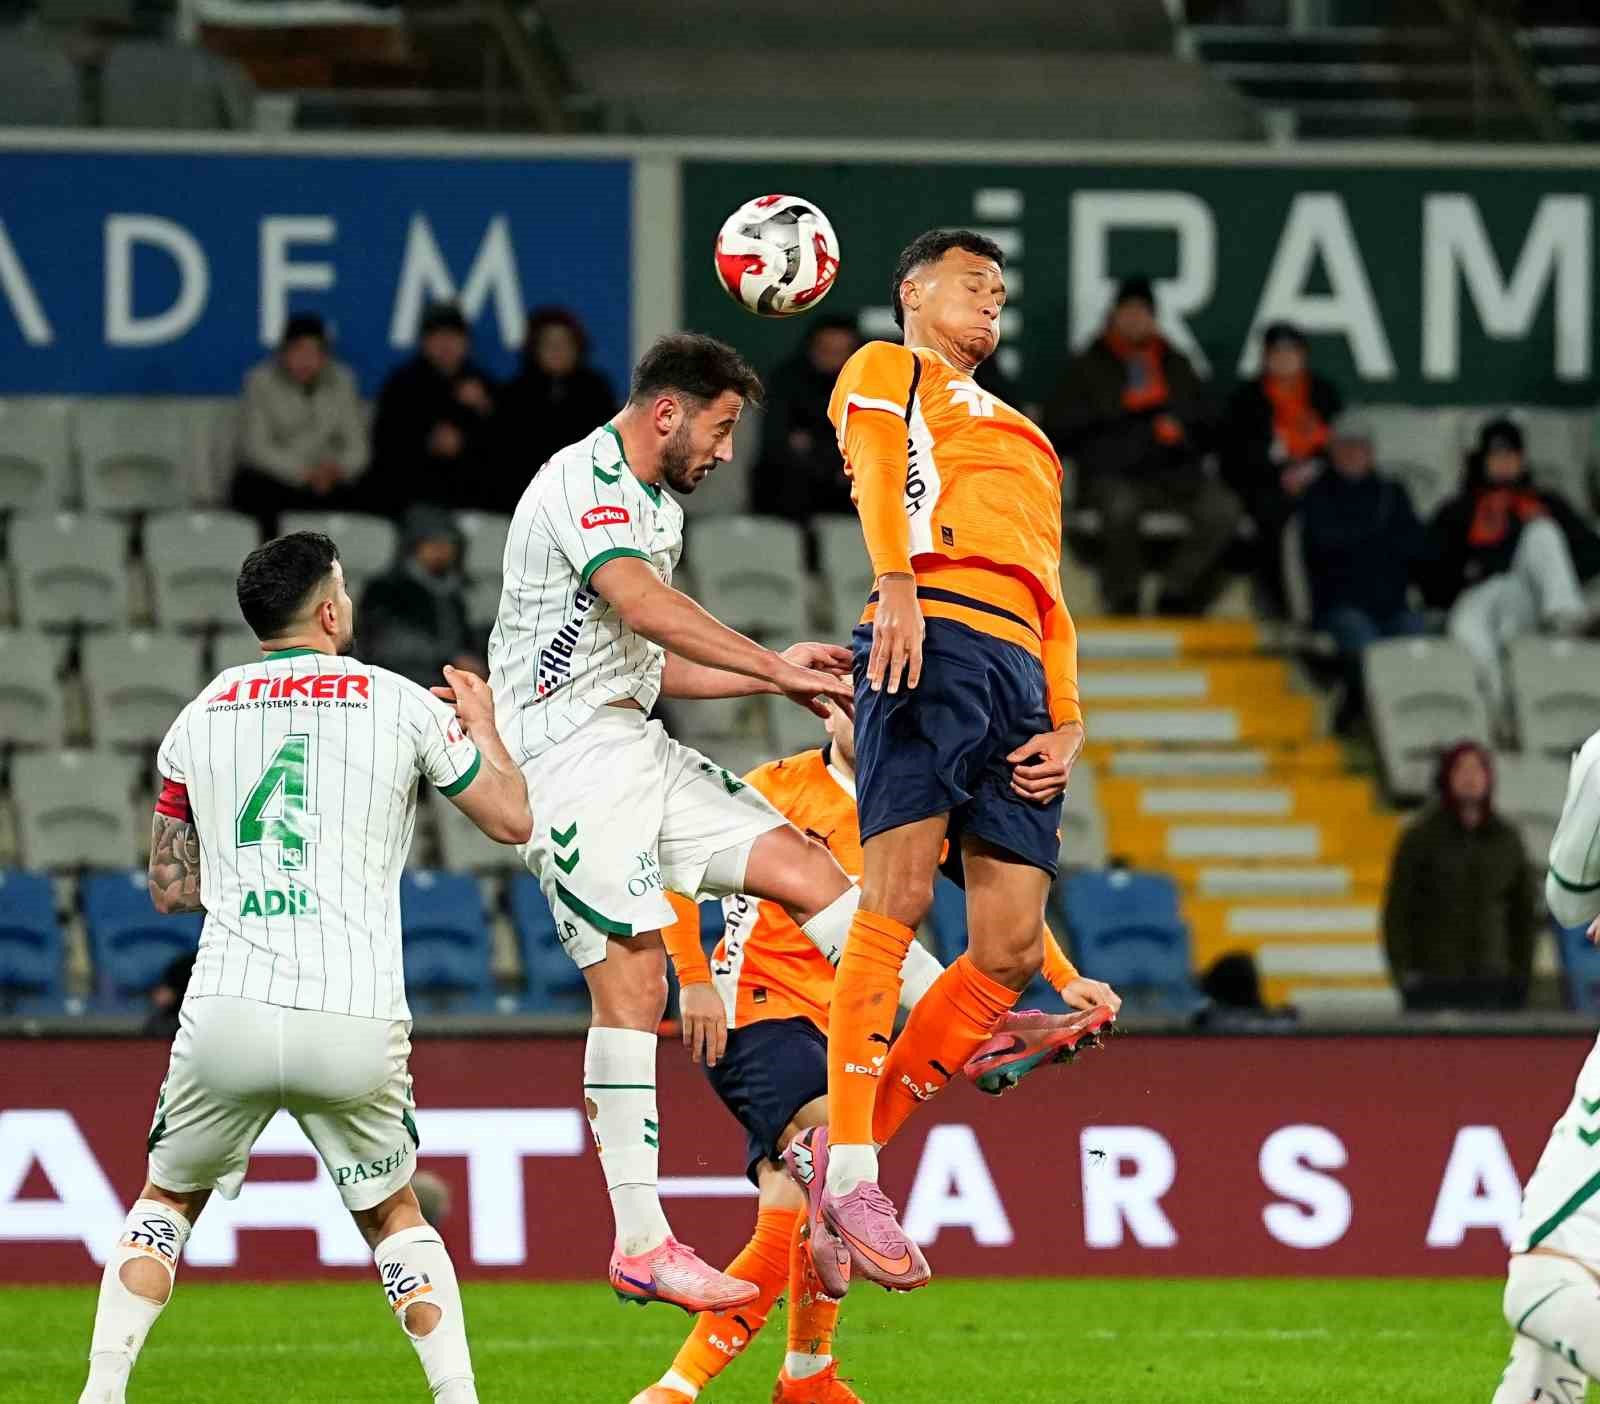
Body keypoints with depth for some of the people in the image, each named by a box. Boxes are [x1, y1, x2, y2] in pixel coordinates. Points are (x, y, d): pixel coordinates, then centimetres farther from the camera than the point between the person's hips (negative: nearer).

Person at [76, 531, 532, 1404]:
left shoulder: (199, 720, 11)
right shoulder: (401, 705, 4)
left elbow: (168, 888, 20)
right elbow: (513, 819, 16)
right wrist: (482, 727, 34)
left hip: (227, 1016, 1)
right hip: (355, 1027, -1)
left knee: (167, 1200, 22)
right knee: (394, 1215, 21)